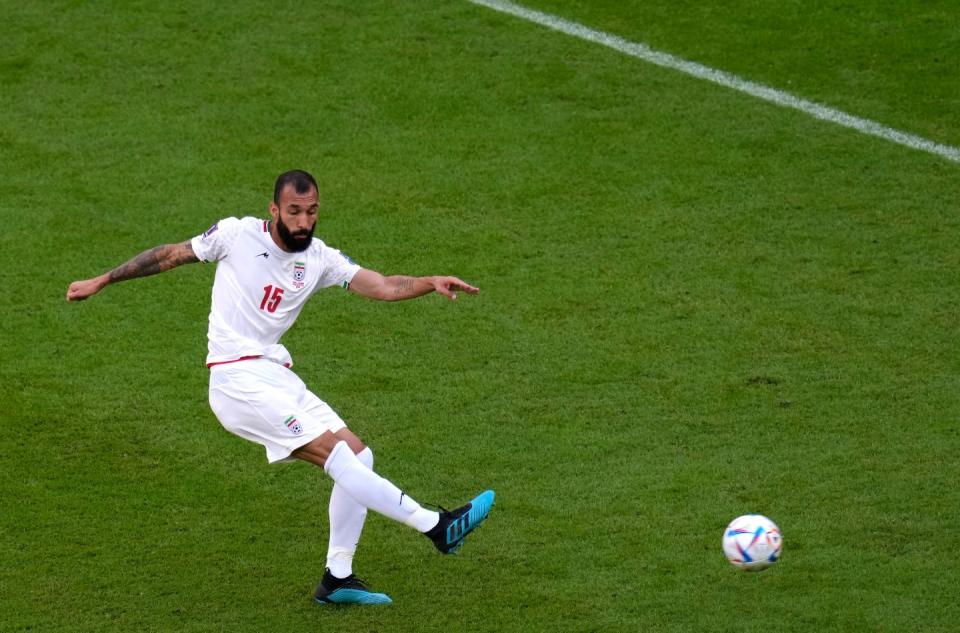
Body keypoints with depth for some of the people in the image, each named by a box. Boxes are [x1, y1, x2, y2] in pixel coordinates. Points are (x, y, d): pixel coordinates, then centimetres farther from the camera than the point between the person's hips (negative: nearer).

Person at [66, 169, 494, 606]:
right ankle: (435, 526, -17)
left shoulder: (319, 258, 6)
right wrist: (102, 281, 9)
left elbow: (381, 286, -3)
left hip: (277, 377, 7)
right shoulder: (237, 234, -6)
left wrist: (430, 283, -22)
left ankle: (337, 579, 8)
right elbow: (170, 255, 5)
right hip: (237, 378, -7)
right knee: (337, 455, -17)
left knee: (359, 456, 0)